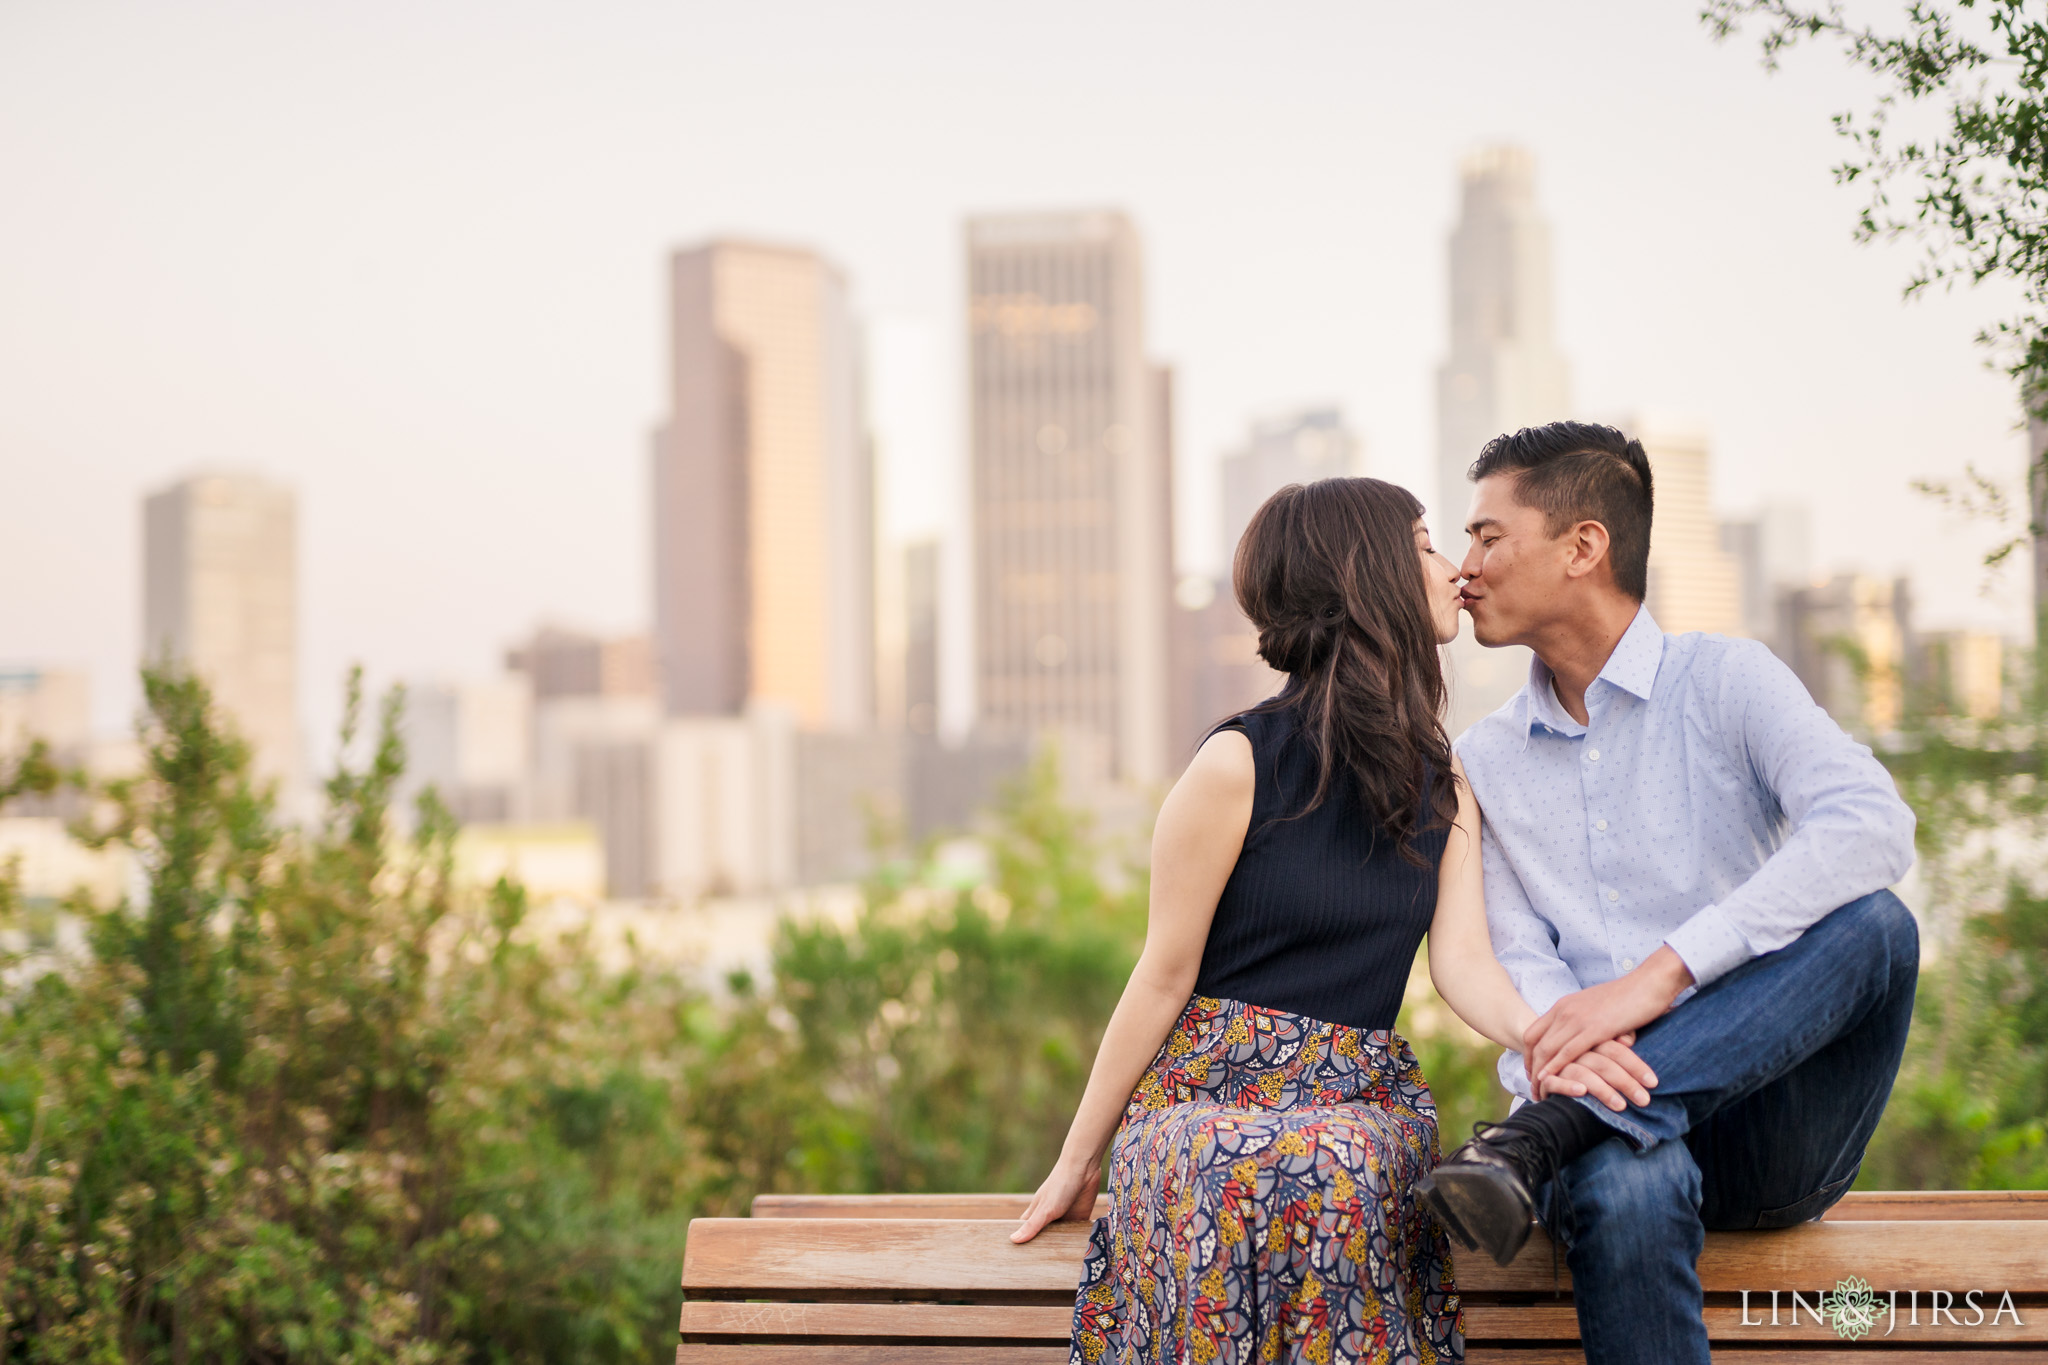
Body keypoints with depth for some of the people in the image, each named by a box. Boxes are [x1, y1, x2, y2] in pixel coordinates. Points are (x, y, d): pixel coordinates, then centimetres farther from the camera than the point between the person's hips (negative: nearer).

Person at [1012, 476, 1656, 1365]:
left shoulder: (1444, 788, 13)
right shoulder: (1240, 765, -7)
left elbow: (1462, 962, 0)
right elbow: (1165, 976, -3)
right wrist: (1078, 1161, 1)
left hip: (1363, 1095, 4)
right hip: (1213, 1085, -4)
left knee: (1336, 1170, -34)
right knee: (1250, 1177, -39)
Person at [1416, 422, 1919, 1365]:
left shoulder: (1724, 680, 2)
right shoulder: (1482, 764, 15)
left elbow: (1873, 826, -17)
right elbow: (1517, 961, 4)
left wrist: (1659, 975, -26)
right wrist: (1568, 1054, -22)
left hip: (1772, 1131, 0)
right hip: (1624, 1119, 0)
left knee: (1871, 924, -31)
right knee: (1627, 1194, -38)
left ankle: (1534, 1145, -34)